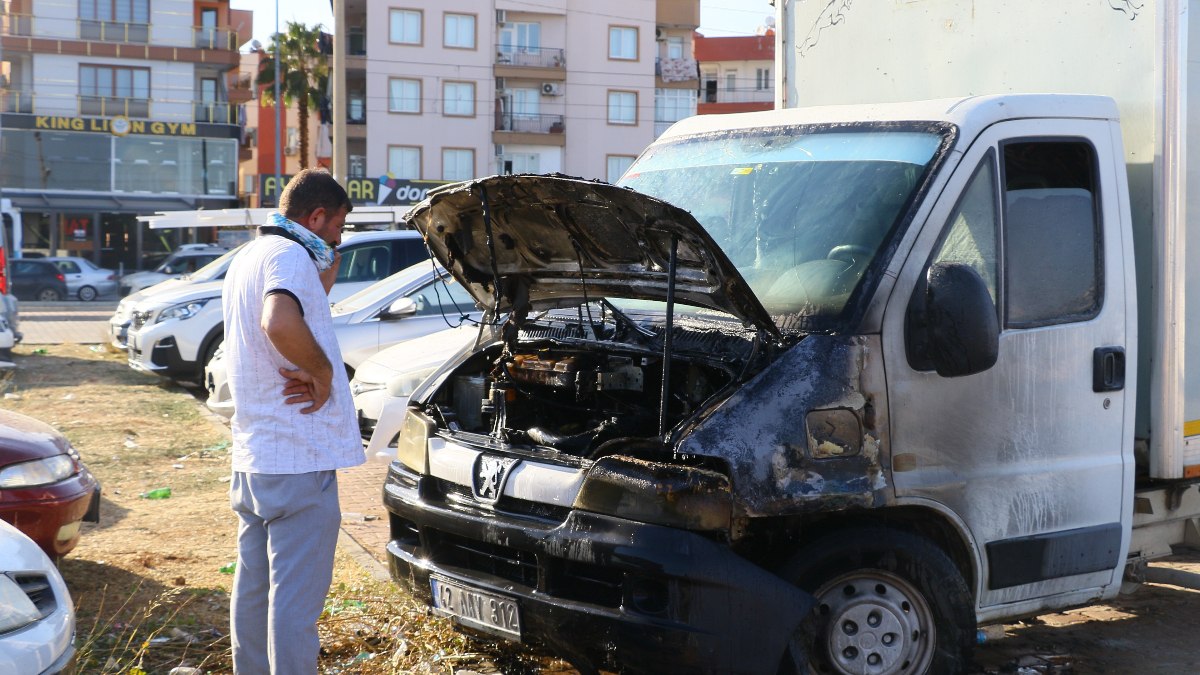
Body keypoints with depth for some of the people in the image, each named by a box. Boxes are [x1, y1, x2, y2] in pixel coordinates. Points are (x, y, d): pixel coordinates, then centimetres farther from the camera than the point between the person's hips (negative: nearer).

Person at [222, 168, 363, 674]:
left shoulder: (247, 258, 18)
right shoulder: (290, 255, -13)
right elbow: (281, 324, -33)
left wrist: (324, 276, 12)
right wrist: (323, 373, -19)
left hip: (252, 456, 10)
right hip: (298, 460, -10)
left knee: (254, 587, 17)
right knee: (296, 596, -4)